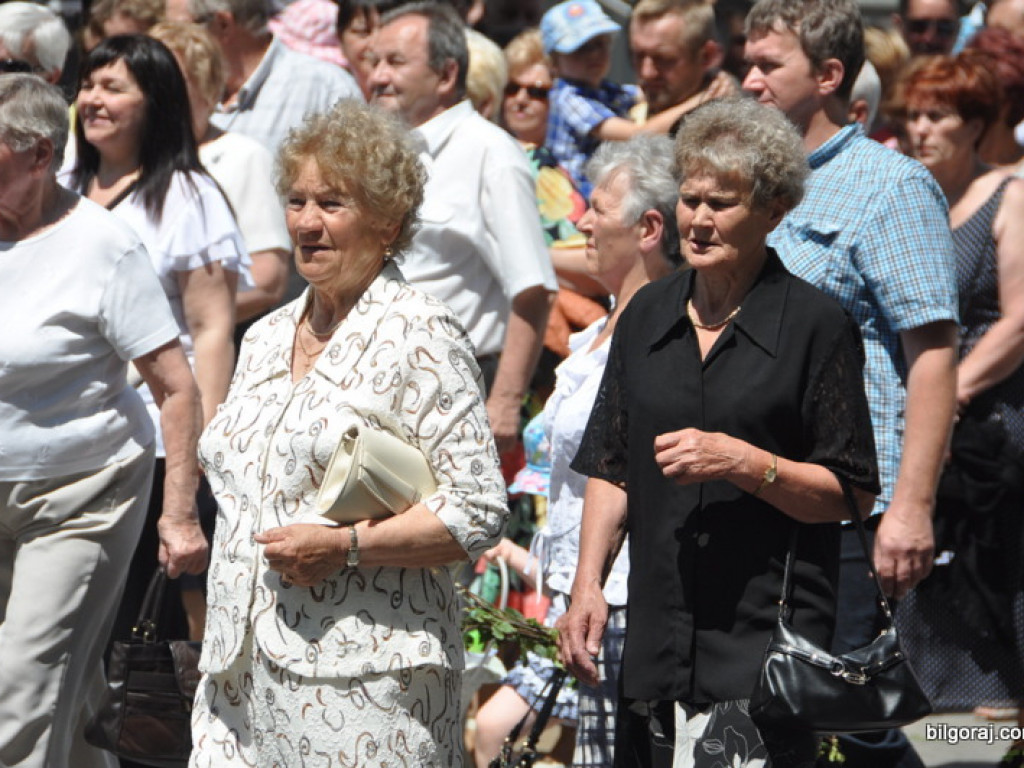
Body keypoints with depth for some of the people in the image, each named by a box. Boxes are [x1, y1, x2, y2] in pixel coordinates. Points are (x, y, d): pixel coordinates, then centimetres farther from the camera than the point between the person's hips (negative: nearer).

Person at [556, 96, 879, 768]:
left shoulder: (817, 326, -3)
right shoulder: (647, 315, 13)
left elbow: (851, 496, -5)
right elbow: (611, 467, 17)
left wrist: (744, 462, -17)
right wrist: (588, 583, 6)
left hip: (770, 636, -5)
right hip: (657, 631, 5)